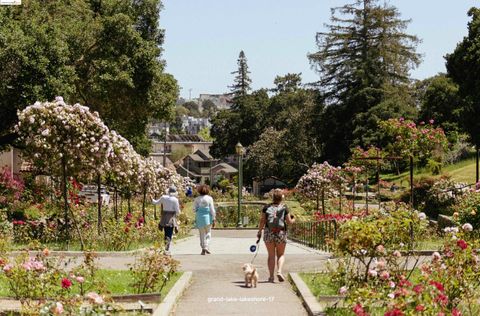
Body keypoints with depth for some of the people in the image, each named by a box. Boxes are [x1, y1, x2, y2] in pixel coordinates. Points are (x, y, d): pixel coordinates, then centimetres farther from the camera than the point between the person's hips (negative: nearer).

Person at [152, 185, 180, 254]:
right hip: (171, 219, -4)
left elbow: (156, 202, 17)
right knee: (169, 235, 0)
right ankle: (167, 249, -6)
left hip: (164, 218, 4)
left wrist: (152, 199, 38)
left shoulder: (163, 197, 0)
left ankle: (167, 249, 20)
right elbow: (177, 211, -10)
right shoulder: (175, 200, -11)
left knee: (166, 234, 17)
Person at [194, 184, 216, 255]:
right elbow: (212, 210, -5)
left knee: (202, 234, 9)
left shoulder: (197, 199, -1)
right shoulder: (209, 198, -3)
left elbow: (194, 209, 1)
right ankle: (206, 246, -6)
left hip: (199, 218, 1)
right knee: (208, 233, 11)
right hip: (208, 217, -1)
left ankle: (203, 249, 6)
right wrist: (213, 220, -2)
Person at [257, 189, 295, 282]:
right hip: (281, 233, -1)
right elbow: (289, 222, -2)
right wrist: (293, 220, 19)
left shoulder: (267, 207, -1)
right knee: (281, 254, 12)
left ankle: (271, 276, 6)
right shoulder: (284, 208, -5)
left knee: (271, 255, 9)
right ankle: (279, 271, -9)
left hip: (268, 233, 1)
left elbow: (262, 221, -2)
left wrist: (259, 232, 8)